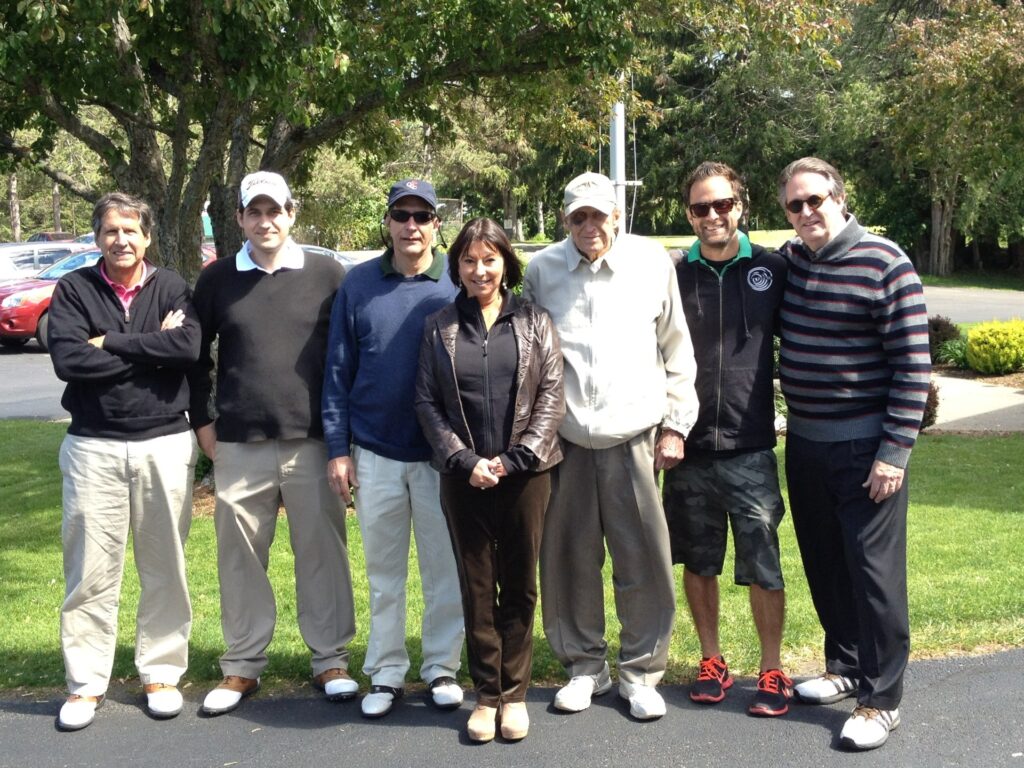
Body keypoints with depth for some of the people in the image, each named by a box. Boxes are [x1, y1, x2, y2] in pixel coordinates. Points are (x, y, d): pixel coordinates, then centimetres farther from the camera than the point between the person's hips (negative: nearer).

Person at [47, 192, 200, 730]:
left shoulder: (171, 287, 4)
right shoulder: (74, 289, 2)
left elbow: (189, 347, -15)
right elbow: (67, 360, -12)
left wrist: (109, 344, -13)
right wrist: (152, 349, -11)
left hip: (165, 444, 1)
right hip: (93, 447, 0)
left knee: (165, 568, 8)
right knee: (91, 570, 3)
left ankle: (161, 673, 21)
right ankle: (86, 683, 14)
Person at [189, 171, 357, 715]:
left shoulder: (326, 274, 3)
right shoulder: (218, 279, 7)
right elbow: (196, 356, 14)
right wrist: (202, 423, 8)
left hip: (313, 440, -1)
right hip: (238, 445, 2)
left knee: (322, 550, 3)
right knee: (240, 555, 7)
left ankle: (330, 659, 16)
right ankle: (243, 664, 20)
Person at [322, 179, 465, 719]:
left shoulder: (458, 285, -1)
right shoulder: (359, 284, 1)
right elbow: (339, 371, 3)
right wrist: (337, 447, -2)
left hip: (443, 454, -1)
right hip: (374, 453, 1)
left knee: (445, 570, 7)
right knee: (384, 572, 11)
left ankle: (442, 669, 21)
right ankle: (386, 673, 22)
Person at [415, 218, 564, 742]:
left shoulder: (534, 322, 6)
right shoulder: (438, 327, 8)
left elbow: (551, 395, 0)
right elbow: (427, 403, 3)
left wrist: (516, 458, -10)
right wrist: (464, 460, -9)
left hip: (525, 472, 0)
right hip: (465, 476, 1)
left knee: (520, 585, 6)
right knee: (477, 587, 6)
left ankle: (514, 692, 17)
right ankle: (486, 694, 16)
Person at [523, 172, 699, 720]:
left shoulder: (653, 262, 2)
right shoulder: (542, 270, 4)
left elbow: (677, 350, 7)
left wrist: (675, 424, 4)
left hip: (634, 437, -1)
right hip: (565, 438, 1)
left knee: (644, 560, 1)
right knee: (568, 558, 7)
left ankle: (640, 671, 17)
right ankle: (584, 666, 24)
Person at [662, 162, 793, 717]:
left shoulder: (772, 270, -1)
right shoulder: (673, 276, 2)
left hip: (750, 447, -2)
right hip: (688, 447, 2)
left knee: (763, 566, 1)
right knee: (698, 563, 12)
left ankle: (772, 671, 17)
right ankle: (711, 661, 28)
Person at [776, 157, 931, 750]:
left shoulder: (885, 265, -12)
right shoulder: (788, 261, 6)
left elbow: (913, 364, -14)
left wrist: (895, 451, -17)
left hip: (865, 445, -6)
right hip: (805, 441, 6)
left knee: (874, 569, -1)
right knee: (825, 565, 15)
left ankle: (881, 700, 9)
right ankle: (846, 666, 33)